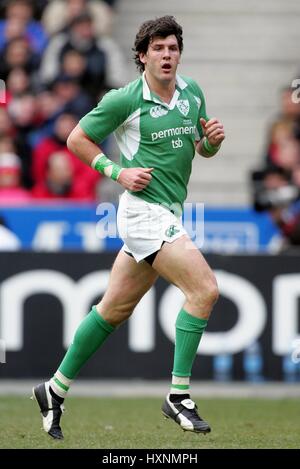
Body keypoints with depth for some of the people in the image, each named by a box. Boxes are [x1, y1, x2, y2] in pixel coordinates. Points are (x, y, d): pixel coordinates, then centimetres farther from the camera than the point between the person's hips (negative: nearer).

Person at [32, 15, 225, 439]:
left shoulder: (193, 92, 9)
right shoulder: (124, 100, -9)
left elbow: (202, 149, 21)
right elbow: (77, 139, 0)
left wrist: (213, 139, -2)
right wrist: (118, 172, -10)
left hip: (169, 214, 7)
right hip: (143, 209, -7)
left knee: (115, 308, 14)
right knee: (205, 289, -19)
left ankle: (56, 389, 25)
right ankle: (178, 395, -13)